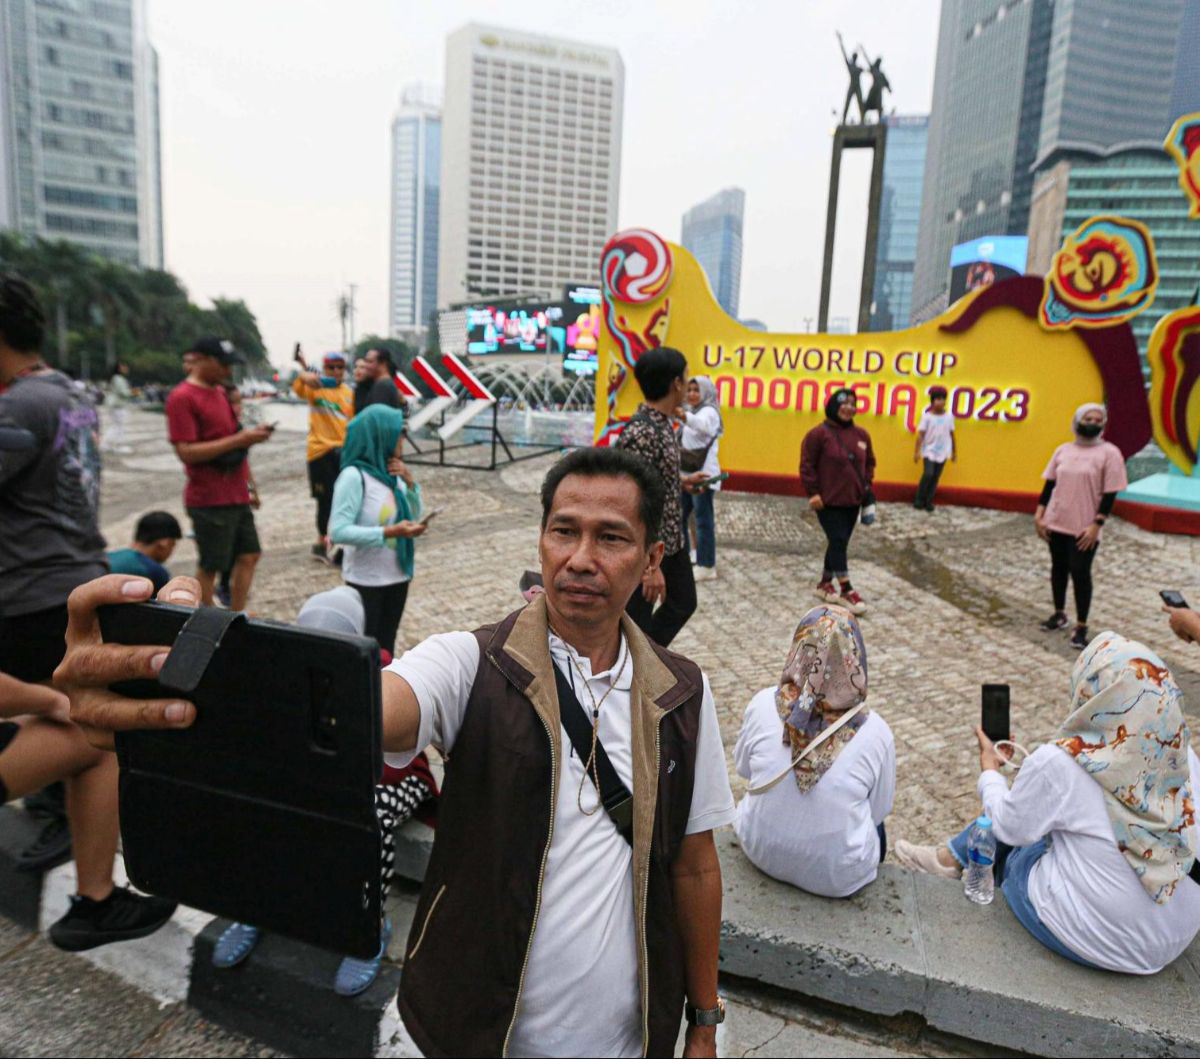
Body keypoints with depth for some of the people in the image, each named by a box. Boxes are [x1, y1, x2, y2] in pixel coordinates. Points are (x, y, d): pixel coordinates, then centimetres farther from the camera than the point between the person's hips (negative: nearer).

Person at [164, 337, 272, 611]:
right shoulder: (182, 398, -14)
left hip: (236, 495, 9)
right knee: (209, 566, 2)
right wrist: (238, 440, -23)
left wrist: (248, 435, 7)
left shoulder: (219, 391, 13)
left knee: (249, 555, 12)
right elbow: (186, 452, -21)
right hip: (209, 500, -9)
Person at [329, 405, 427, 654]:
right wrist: (390, 532, -26)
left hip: (397, 575, 6)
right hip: (366, 579, -6)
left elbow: (414, 516, 11)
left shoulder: (391, 473, 1)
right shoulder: (354, 476, -17)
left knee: (386, 646, 18)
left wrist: (410, 482, -5)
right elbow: (338, 531, -22)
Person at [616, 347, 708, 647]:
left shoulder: (664, 423, 4)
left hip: (672, 539, 10)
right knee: (635, 622, 6)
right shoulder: (640, 433, -26)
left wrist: (681, 481, 23)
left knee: (683, 603, 23)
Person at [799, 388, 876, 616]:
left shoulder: (861, 434, 8)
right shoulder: (819, 433, -11)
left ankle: (825, 583, 26)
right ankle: (846, 590, -4)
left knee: (838, 543, 12)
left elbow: (869, 462, 21)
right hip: (828, 501, -6)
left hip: (852, 501, 7)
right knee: (838, 541, -9)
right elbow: (807, 466, -11)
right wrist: (813, 492, -14)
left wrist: (866, 486, 10)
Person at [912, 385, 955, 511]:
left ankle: (928, 501, 14)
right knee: (928, 474, -16)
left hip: (943, 452, 3)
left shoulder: (949, 417, 2)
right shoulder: (927, 416, -7)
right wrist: (917, 451, -11)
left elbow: (952, 435, 9)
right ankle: (919, 500, 0)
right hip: (929, 451, -3)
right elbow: (920, 435, -8)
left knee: (936, 477, 5)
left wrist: (954, 452, 14)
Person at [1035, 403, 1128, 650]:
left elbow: (1110, 494, -10)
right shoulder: (1063, 450, 6)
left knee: (1080, 573, -3)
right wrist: (1039, 515, 4)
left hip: (1084, 528, -4)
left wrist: (1096, 525, -15)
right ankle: (1059, 614, 30)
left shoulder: (1109, 453, -8)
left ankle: (1081, 627, 7)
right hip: (1056, 522, 4)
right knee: (1058, 568, 14)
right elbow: (1050, 484, 10)